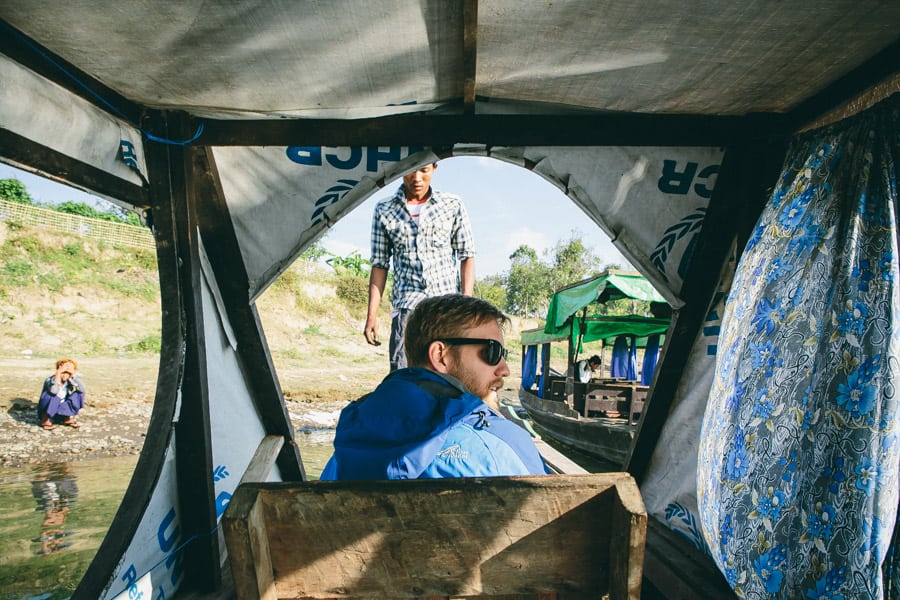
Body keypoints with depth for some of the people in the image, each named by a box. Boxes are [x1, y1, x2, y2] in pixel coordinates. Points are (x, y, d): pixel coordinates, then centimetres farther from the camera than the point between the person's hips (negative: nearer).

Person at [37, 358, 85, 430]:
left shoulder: (70, 380, -9)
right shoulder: (49, 380, -20)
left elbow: (82, 389, -27)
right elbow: (54, 391, -43)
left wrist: (74, 375, -30)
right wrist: (58, 374, -40)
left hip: (62, 410, 4)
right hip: (49, 410, -4)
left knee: (78, 393, -13)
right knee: (52, 395, -32)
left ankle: (67, 419, 1)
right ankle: (46, 420, -10)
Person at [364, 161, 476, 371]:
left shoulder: (452, 205, 9)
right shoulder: (384, 211, 11)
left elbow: (467, 257, 7)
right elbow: (380, 265, 10)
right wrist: (372, 314, 4)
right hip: (407, 304, 0)